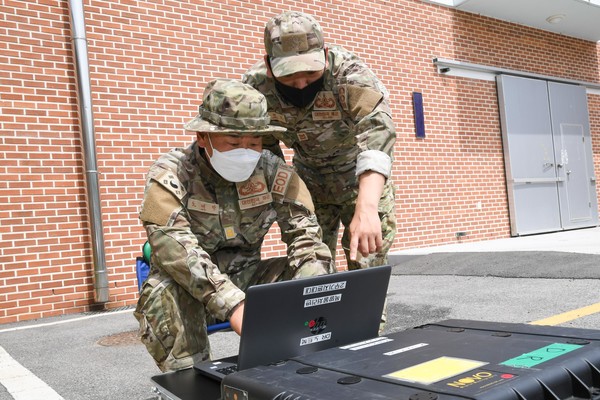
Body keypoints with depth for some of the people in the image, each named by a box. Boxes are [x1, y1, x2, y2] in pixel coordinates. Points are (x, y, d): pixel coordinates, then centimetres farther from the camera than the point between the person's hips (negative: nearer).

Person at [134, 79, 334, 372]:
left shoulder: (273, 172, -8)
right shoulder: (171, 174, -16)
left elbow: (306, 234, -11)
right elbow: (174, 246, -30)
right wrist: (232, 303, -42)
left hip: (246, 275, 3)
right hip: (191, 285, -2)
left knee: (318, 273, -17)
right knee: (165, 292, -34)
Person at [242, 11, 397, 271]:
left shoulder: (350, 75, -33)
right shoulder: (255, 85, -20)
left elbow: (377, 135, -47)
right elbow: (263, 148, -3)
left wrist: (366, 209, -60)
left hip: (361, 175, -3)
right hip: (308, 175, 3)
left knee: (367, 258, -4)